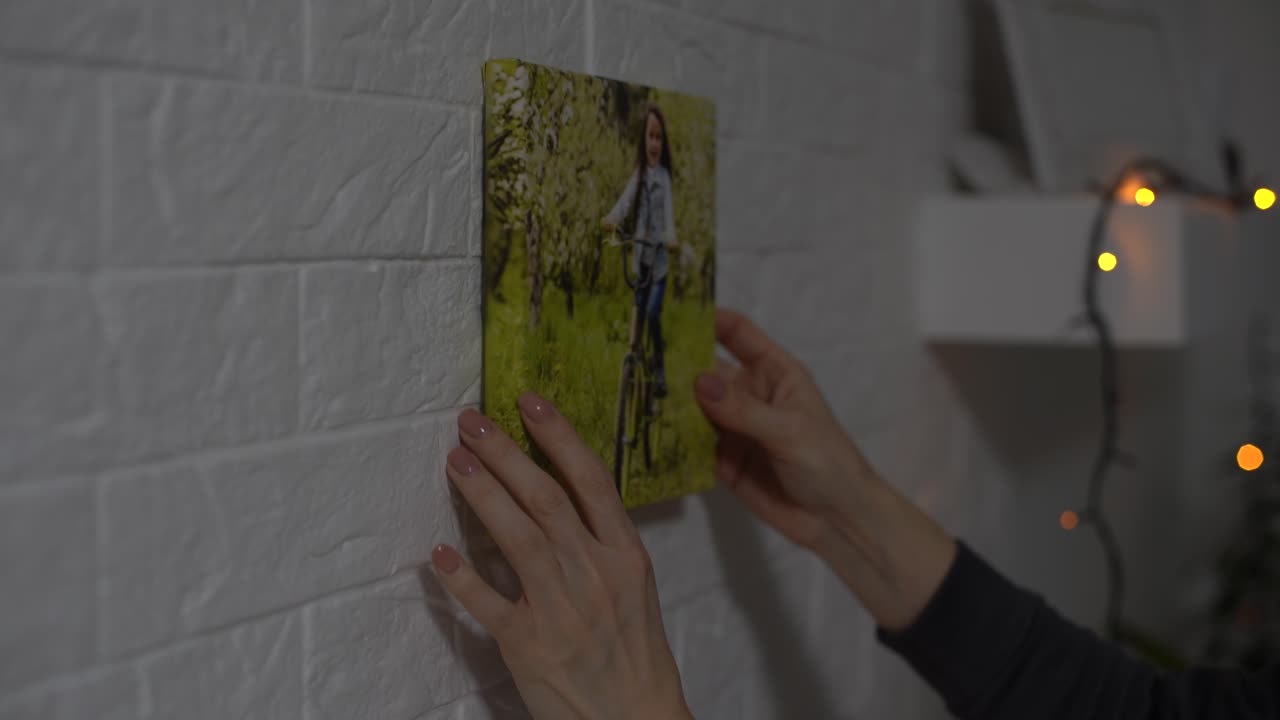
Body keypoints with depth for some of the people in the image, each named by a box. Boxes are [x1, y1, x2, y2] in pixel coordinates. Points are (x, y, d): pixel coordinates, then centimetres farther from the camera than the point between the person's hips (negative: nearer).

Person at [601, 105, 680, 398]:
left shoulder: (664, 176, -6)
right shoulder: (638, 174, 6)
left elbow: (669, 211, -18)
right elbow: (625, 201, -7)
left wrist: (672, 238, -36)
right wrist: (611, 219, -27)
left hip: (659, 257, -4)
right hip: (640, 256, 4)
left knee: (653, 311, -13)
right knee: (639, 312, 8)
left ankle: (659, 367, 2)